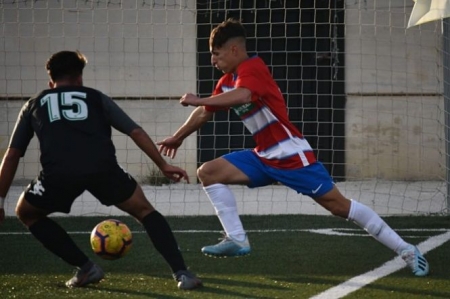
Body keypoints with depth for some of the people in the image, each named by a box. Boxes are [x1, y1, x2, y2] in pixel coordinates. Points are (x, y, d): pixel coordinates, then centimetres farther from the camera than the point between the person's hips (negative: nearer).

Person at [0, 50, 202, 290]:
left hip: (58, 173, -1)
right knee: (144, 211, 24)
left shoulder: (34, 105, 31)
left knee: (27, 213, 28)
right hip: (103, 168, 1)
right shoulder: (96, 98, 30)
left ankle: (86, 268, 19)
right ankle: (182, 274, 7)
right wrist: (163, 166, 28)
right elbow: (136, 132, 22)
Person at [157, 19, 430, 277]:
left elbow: (242, 95, -37)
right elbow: (205, 113, 28)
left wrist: (198, 100, -29)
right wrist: (177, 138, 39)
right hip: (264, 157, 9)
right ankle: (238, 240, -5)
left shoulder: (252, 68, -15)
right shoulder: (227, 81, 12)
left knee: (339, 205, -10)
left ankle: (406, 250, -5)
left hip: (292, 156, -9)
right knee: (208, 172, 1)